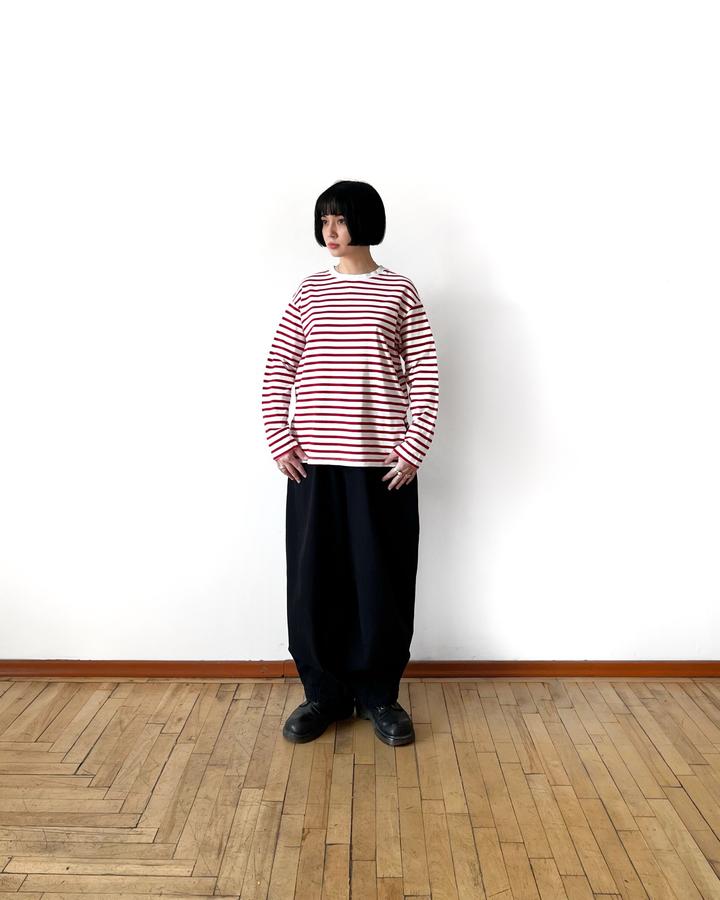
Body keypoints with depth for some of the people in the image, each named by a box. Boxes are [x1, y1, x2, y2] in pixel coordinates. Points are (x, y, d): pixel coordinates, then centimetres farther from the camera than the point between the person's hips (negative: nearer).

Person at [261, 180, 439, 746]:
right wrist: (280, 441, -1)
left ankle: (378, 695, 24)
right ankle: (324, 693, 25)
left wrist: (413, 448, -8)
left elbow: (424, 377, 0)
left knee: (383, 582, 5)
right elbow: (278, 372, 9)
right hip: (312, 463, 3)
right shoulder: (308, 293, 10)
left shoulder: (400, 292, 3)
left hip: (382, 465, -2)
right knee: (313, 580, 7)